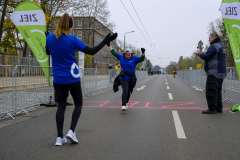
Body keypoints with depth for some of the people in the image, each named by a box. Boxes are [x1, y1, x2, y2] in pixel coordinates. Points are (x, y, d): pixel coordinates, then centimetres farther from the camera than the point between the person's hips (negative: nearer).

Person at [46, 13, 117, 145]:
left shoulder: (50, 38, -2)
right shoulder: (72, 40, -13)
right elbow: (91, 51, -8)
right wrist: (105, 41, 0)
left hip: (58, 79, 4)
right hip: (72, 78, -3)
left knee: (61, 106, 9)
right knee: (78, 104, 13)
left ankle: (59, 137, 6)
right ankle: (71, 131, -1)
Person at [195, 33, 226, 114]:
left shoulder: (214, 46, -13)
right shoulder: (221, 46, 21)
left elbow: (206, 57, -17)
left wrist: (199, 54, 1)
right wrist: (202, 54, 10)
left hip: (214, 73, -10)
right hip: (221, 73, 10)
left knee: (211, 90, -8)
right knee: (217, 90, 14)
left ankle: (212, 109, -8)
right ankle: (219, 108, 18)